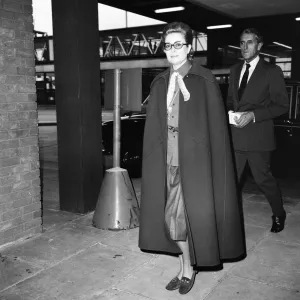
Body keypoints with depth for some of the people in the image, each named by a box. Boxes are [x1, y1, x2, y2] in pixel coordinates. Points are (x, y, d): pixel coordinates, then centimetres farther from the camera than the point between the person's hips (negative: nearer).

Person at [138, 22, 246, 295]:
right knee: (172, 217, 10)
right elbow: (153, 129, 8)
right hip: (168, 160, 5)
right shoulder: (159, 83, 8)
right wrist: (155, 159, 3)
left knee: (193, 215, 5)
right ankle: (186, 267, 31)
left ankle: (188, 269, 28)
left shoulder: (205, 81, -6)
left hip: (195, 160, -4)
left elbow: (217, 126, -7)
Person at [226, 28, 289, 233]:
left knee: (263, 178, 6)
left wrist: (253, 115, -18)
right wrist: (230, 113, 0)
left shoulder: (272, 71, -3)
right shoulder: (235, 70, 15)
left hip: (258, 135, -5)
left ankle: (279, 215, 31)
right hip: (235, 134, 5)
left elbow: (282, 104, -7)